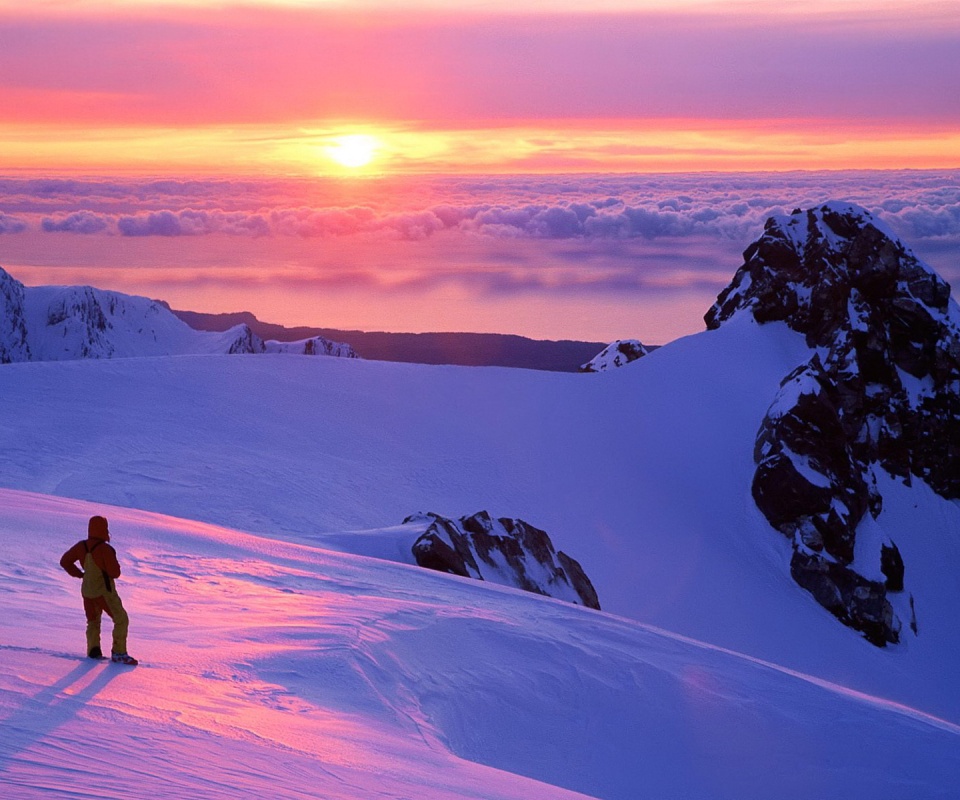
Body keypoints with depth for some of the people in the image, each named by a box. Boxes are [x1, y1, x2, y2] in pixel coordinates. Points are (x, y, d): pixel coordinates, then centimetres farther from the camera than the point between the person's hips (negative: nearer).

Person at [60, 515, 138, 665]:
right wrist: (112, 563, 1)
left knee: (93, 621, 23)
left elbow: (65, 561, 8)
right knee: (121, 620, 1)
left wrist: (79, 574, 12)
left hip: (87, 590, 7)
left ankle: (93, 649, 11)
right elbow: (115, 573, -19)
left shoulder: (81, 546, -2)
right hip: (104, 591, -7)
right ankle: (118, 653, -4)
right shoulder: (105, 549, -22)